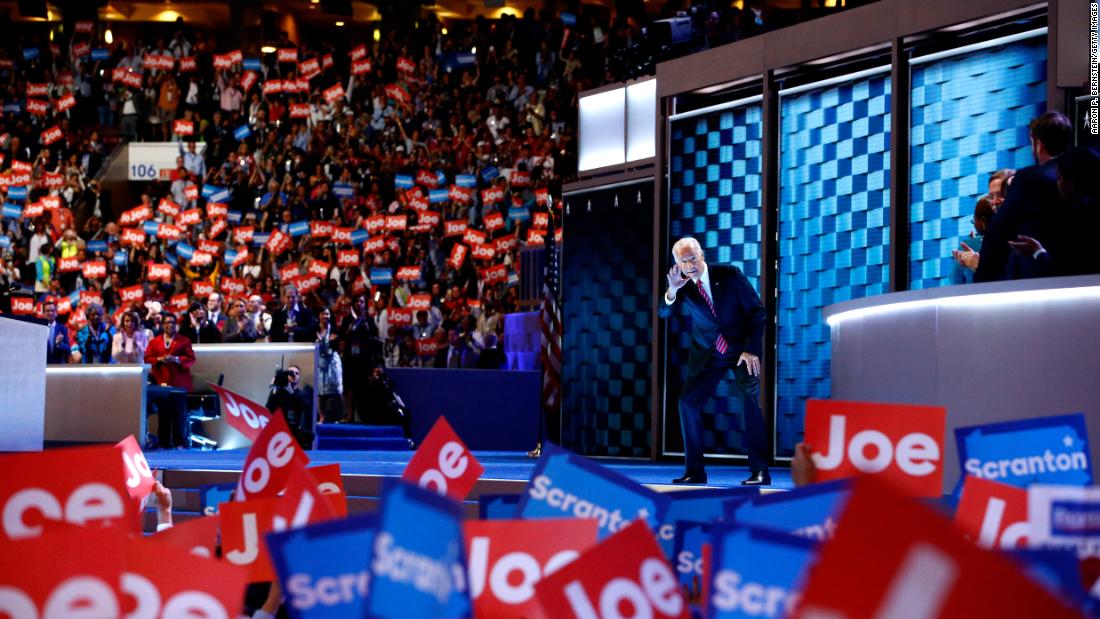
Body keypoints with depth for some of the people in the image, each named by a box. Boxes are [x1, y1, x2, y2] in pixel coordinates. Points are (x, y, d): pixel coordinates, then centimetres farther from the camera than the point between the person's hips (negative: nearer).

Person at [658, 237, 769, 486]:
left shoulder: (729, 275, -15)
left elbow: (756, 310, -10)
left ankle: (760, 471, -9)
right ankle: (694, 472, 1)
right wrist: (672, 290, -38)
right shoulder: (682, 283, -8)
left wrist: (752, 350, -15)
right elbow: (662, 312, -19)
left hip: (742, 349, -3)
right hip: (706, 353, 3)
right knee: (688, 402, -7)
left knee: (750, 401, -15)